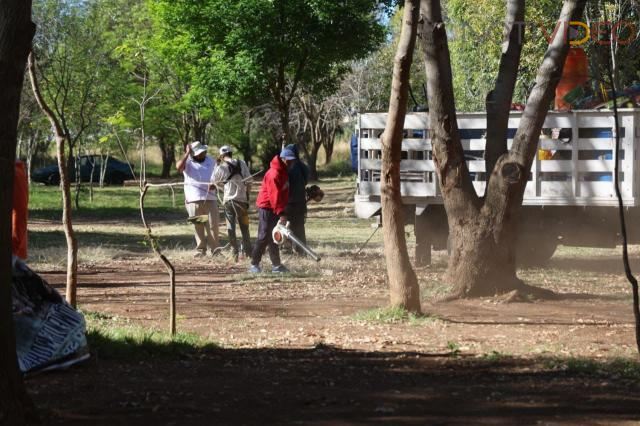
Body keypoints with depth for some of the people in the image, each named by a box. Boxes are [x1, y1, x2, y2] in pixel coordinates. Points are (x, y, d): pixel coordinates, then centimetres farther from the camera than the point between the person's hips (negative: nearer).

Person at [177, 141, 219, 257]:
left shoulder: (211, 161, 10)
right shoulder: (188, 162, 2)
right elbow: (179, 167, -20)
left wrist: (214, 184, -9)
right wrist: (187, 153, -18)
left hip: (210, 198, 2)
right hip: (194, 200, -2)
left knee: (212, 225, -3)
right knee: (198, 227, 2)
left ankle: (214, 250, 1)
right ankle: (200, 250, 10)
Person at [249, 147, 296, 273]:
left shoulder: (284, 172, 10)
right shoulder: (274, 173, -21)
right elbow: (274, 195, -27)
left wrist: (282, 210, 16)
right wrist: (281, 213, -31)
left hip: (275, 208, 10)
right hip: (266, 207, -10)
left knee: (273, 236, 12)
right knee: (264, 236, -10)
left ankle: (276, 265, 16)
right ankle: (254, 265, -7)